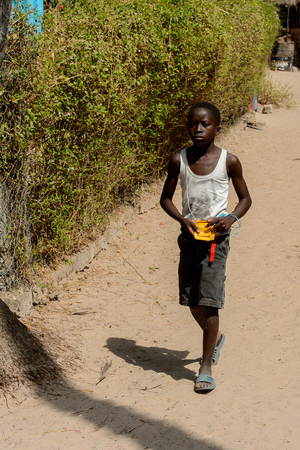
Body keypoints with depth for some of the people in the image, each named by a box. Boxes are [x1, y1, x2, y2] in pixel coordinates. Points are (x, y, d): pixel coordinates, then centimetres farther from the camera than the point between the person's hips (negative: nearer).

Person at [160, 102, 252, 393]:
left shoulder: (229, 162, -7)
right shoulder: (179, 160, -3)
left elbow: (245, 198, 4)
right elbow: (166, 198, 7)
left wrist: (231, 218, -15)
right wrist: (182, 219, -11)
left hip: (216, 237, -3)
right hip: (189, 235, 3)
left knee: (209, 298, -10)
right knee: (191, 299, 12)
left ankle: (206, 366, -1)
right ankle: (215, 337, 42)